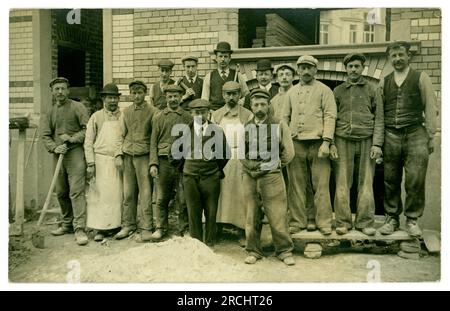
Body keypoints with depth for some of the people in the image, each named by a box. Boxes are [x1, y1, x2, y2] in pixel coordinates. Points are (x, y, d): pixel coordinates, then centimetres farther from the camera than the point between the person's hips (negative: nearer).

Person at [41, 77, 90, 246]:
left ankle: (79, 229, -14)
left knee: (76, 191, -13)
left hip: (75, 153, -6)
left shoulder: (77, 107, 0)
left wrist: (72, 139, -13)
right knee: (61, 192, 12)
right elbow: (45, 135, 12)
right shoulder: (51, 112, 16)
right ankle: (67, 224, 26)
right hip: (58, 155, 6)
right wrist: (55, 148, -5)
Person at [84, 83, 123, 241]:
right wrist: (91, 164, -5)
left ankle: (117, 224, 13)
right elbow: (88, 142, 3)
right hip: (101, 161, -1)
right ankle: (100, 229, 3)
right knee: (100, 194, -3)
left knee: (118, 194, 3)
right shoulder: (96, 117, 6)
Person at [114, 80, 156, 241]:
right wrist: (118, 155, 4)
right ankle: (128, 225, 19)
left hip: (144, 156, -4)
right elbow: (121, 135, 15)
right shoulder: (126, 112, 12)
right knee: (128, 193, 7)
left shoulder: (152, 112, 0)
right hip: (127, 156, 4)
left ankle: (146, 229, 4)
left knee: (145, 193, -3)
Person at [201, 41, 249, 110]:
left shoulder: (238, 76, 13)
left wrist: (240, 102, 2)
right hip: (214, 111, 0)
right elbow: (204, 100, 11)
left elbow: (247, 96, 20)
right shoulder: (209, 77, 12)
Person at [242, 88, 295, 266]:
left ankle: (285, 251, 12)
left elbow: (289, 152, 6)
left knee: (277, 215, -2)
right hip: (249, 176, 3)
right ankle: (253, 251, 18)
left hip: (271, 176, -3)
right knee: (252, 216, 6)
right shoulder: (245, 128, 10)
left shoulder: (279, 125, 2)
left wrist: (275, 165, 6)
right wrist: (248, 165, 11)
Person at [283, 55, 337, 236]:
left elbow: (330, 116, -2)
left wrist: (326, 142, -13)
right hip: (295, 144, 3)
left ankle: (324, 222, 7)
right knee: (297, 185, 5)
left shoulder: (324, 90, 6)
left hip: (317, 144, -3)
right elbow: (285, 118, 16)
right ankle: (297, 222, 14)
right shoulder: (291, 92, 17)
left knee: (321, 185, -3)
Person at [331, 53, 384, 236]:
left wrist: (377, 144, -3)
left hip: (366, 141, 0)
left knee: (366, 184, 1)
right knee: (342, 184, -2)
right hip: (343, 141, 0)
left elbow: (379, 119, 7)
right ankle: (343, 222, 6)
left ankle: (365, 222, 9)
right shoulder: (338, 91, 13)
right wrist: (331, 143, -1)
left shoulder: (371, 90, 11)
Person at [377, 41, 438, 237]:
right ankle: (392, 218, 18)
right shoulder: (384, 82, 13)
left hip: (415, 134, -2)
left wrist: (431, 136, -1)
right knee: (390, 180, 6)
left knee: (415, 180, -4)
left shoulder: (421, 78, 6)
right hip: (390, 136, 2)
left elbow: (431, 108, 4)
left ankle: (412, 219, 11)